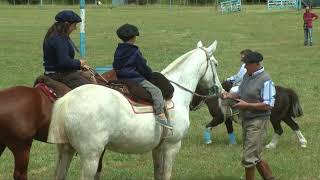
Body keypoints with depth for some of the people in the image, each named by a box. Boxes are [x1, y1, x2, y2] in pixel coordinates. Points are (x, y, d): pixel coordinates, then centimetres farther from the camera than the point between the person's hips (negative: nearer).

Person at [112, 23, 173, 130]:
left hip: (120, 79, 8)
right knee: (156, 91, -10)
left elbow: (116, 66, 17)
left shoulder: (118, 51, 9)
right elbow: (143, 68, -8)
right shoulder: (135, 52, -13)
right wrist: (150, 74, 11)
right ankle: (160, 115, -22)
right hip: (135, 79, -8)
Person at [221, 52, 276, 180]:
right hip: (246, 120, 9)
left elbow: (268, 105, -21)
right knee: (255, 156, 18)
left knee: (249, 158, -7)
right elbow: (241, 93, 22)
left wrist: (246, 105, -23)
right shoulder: (247, 75, 8)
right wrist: (230, 95, 1)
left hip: (257, 121, -9)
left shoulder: (265, 80, -18)